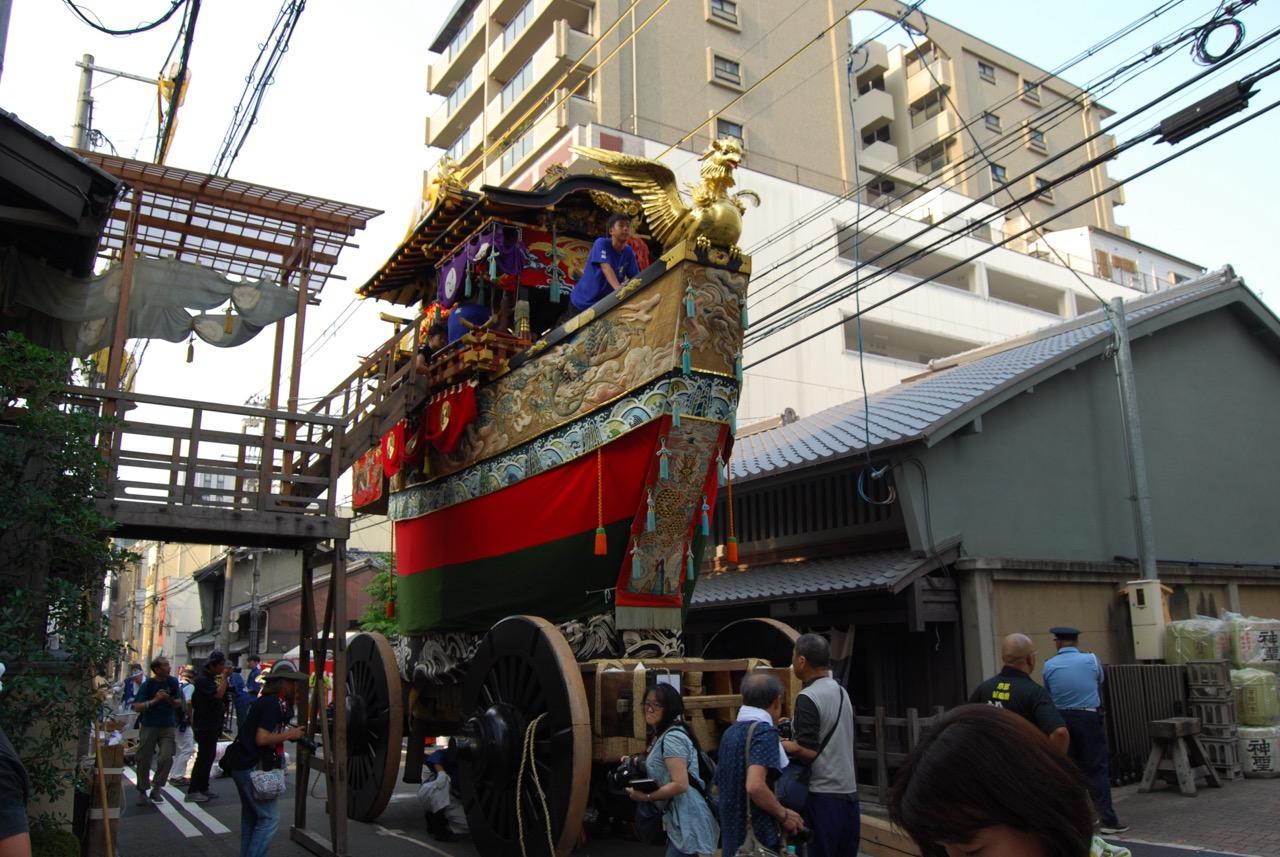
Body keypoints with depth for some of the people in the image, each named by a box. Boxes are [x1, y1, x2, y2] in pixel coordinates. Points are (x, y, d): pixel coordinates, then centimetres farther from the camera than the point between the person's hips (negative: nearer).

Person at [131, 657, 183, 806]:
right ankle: (142, 791, 22)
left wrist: (170, 699, -15)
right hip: (149, 726, -2)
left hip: (168, 726, 2)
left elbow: (179, 703, 6)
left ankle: (156, 789, 8)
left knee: (166, 758, -9)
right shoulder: (148, 684, -8)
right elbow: (137, 707, -13)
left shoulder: (172, 682, 0)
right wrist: (154, 700, -25)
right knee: (144, 760, 5)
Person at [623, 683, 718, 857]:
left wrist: (645, 797, -16)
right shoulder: (662, 735, 14)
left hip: (686, 823, -10)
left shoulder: (672, 738, -18)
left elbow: (680, 784, -25)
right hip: (678, 821, 10)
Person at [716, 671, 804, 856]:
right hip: (759, 840, -8)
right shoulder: (764, 732, -16)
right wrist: (783, 814, -13)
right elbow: (755, 786, -28)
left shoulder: (729, 733, 9)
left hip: (731, 839, 8)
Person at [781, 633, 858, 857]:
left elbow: (807, 751, -19)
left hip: (822, 796, -8)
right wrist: (793, 727, 16)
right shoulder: (841, 692, 10)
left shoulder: (808, 698, -15)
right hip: (849, 792, 8)